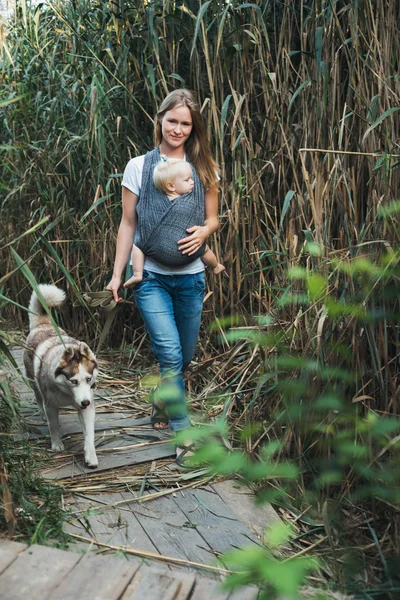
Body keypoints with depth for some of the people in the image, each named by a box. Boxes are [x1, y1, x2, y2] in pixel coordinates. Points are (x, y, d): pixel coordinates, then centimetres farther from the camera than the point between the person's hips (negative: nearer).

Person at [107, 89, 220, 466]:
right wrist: (117, 275, -1)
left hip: (190, 276, 3)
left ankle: (162, 405, 40)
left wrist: (203, 231, -12)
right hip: (150, 276, -2)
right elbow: (128, 224, 3)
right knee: (170, 354, -13)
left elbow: (213, 219, 12)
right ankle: (184, 435, -1)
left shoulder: (204, 169, 6)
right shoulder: (139, 167, 1)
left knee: (185, 355, 12)